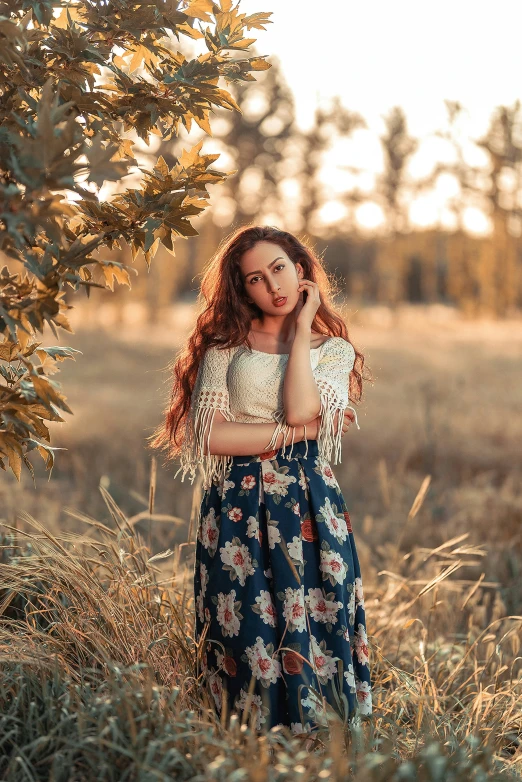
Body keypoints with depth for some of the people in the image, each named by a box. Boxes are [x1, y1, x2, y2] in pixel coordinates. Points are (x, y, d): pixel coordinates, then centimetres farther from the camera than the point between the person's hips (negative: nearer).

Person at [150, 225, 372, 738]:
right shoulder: (225, 344, 4)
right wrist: (296, 433, -9)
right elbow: (210, 435, -8)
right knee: (246, 633, 4)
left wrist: (301, 327, -5)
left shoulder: (334, 349, 8)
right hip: (237, 508, 0)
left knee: (312, 629, 2)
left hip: (308, 506, 1)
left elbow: (301, 410, -13)